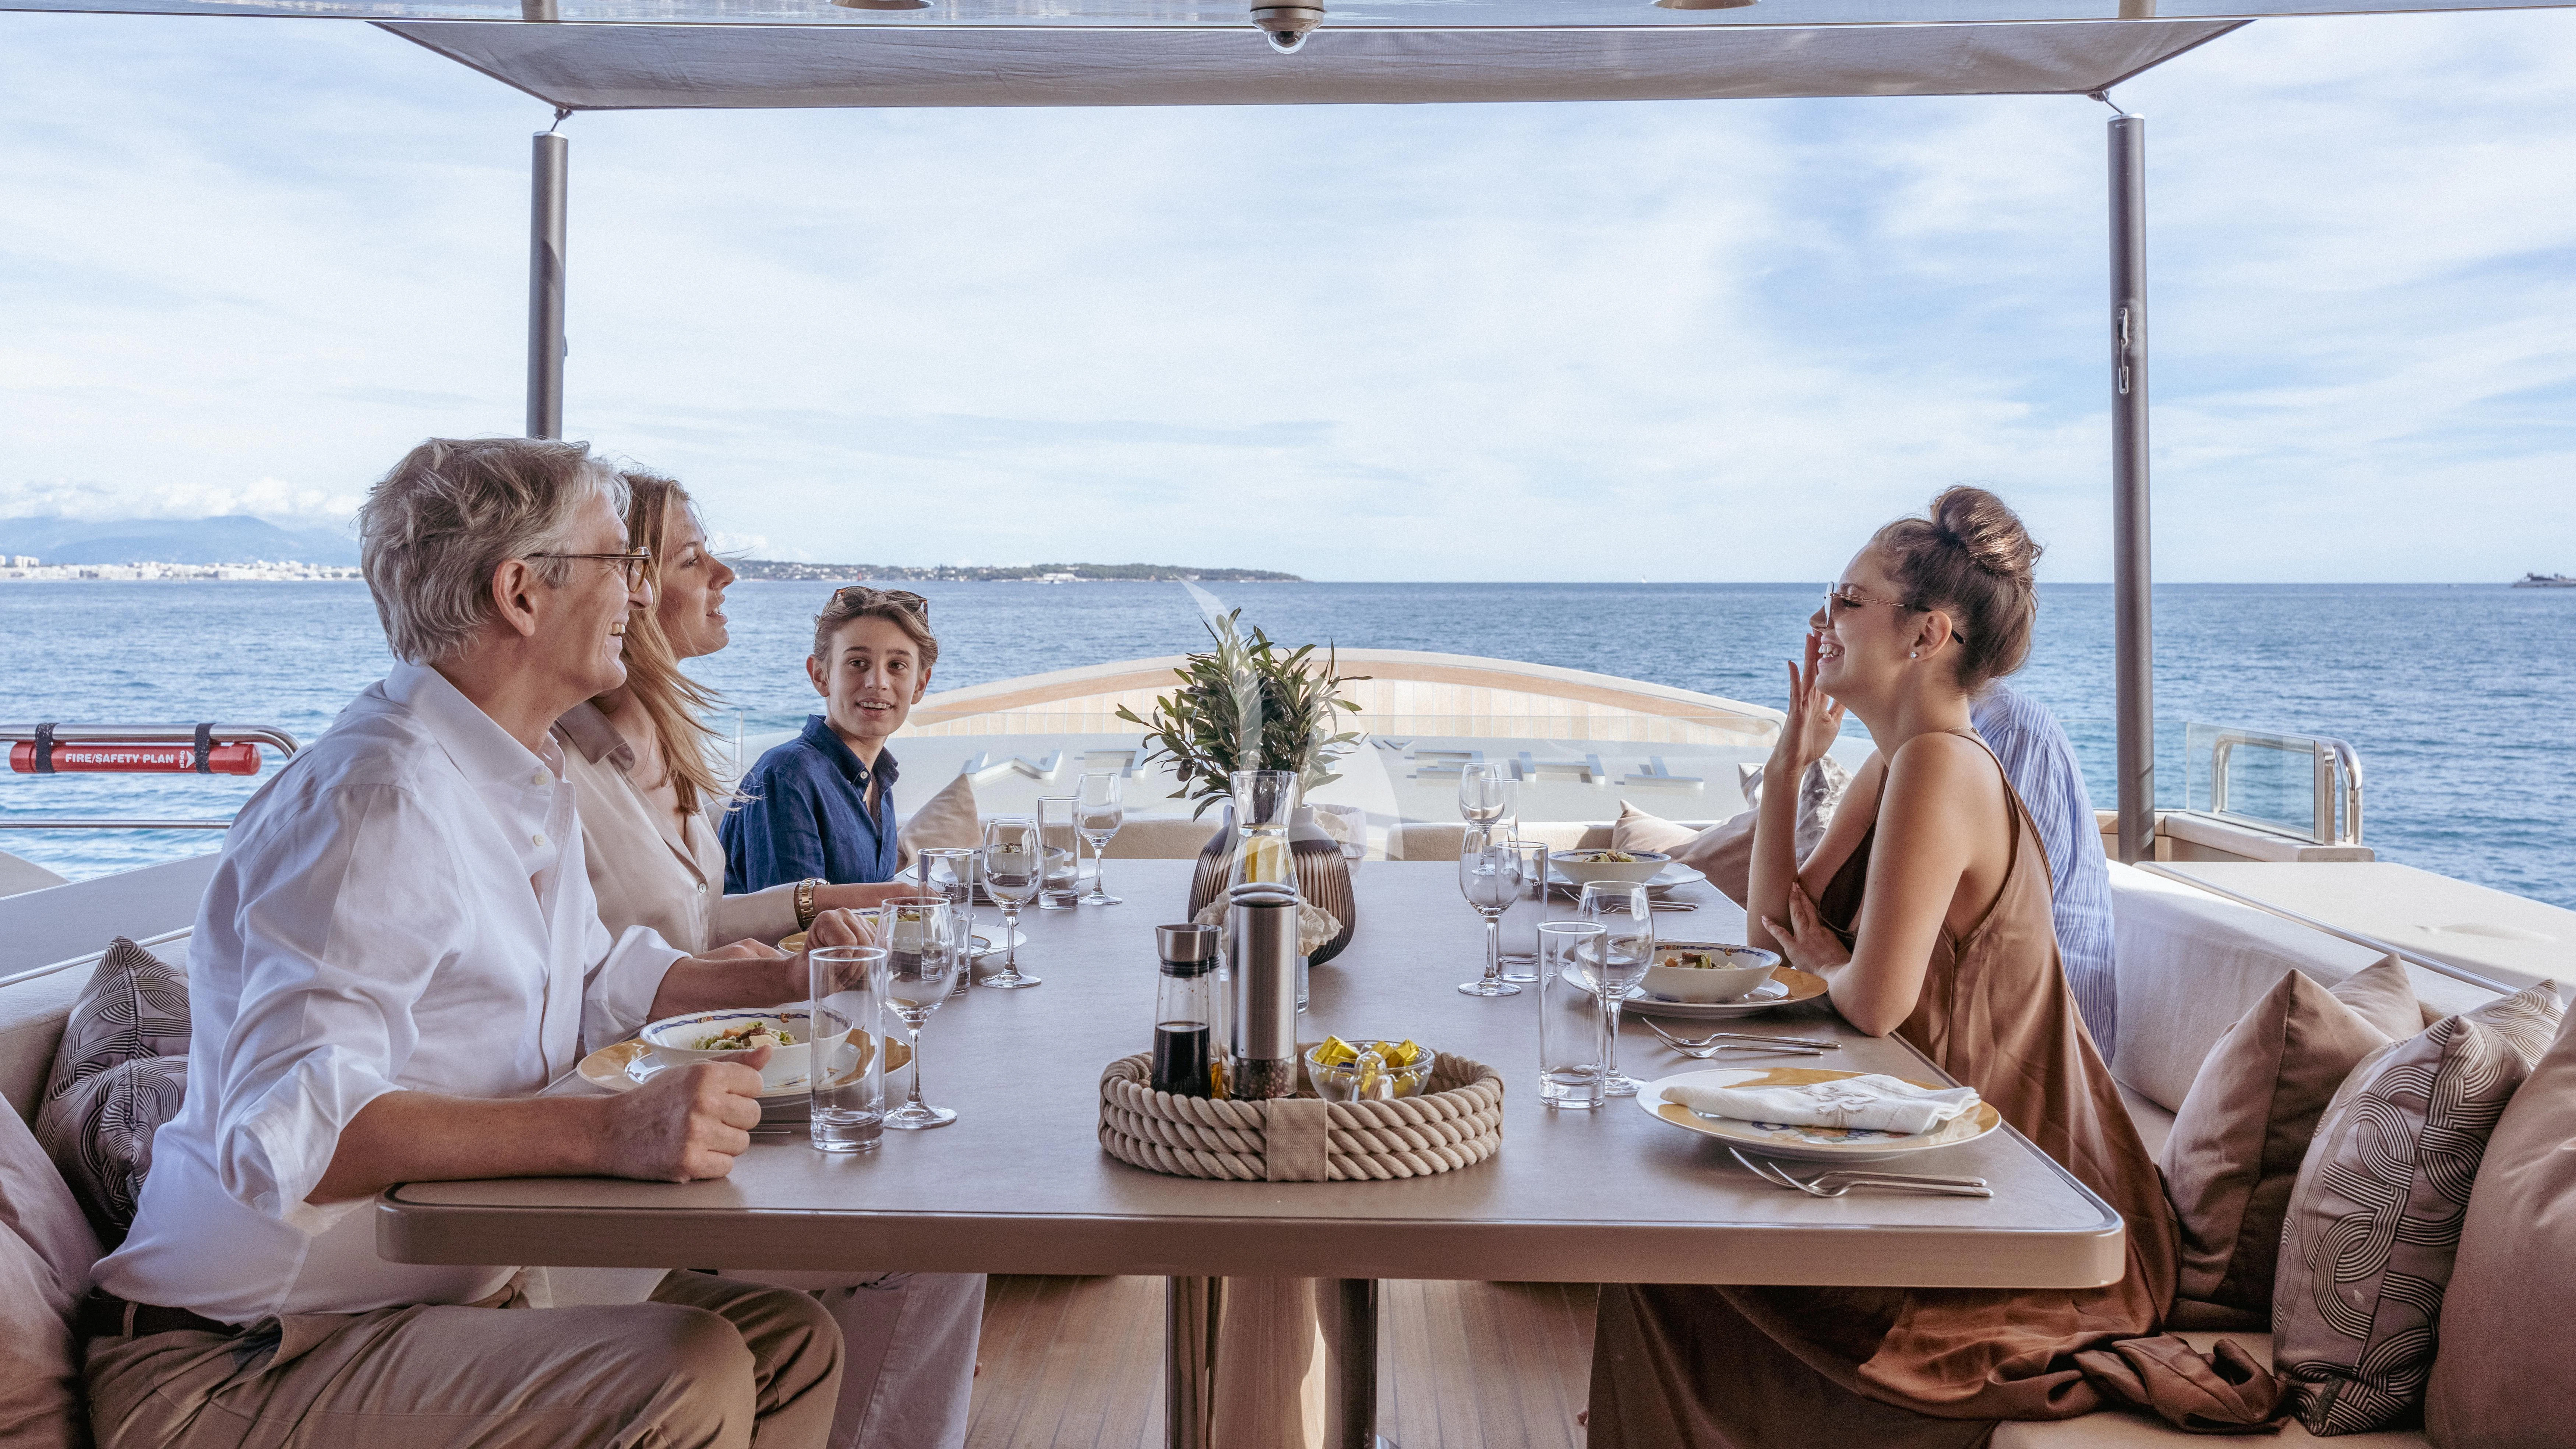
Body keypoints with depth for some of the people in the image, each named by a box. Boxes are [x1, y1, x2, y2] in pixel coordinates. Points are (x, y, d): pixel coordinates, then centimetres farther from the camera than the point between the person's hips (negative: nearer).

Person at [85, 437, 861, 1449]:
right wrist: (606, 1131, -40)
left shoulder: (526, 779, 12)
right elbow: (288, 1130, -33)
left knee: (789, 1342, -6)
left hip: (446, 1306, 10)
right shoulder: (375, 803, -22)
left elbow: (595, 978, 27)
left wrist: (781, 981, 14)